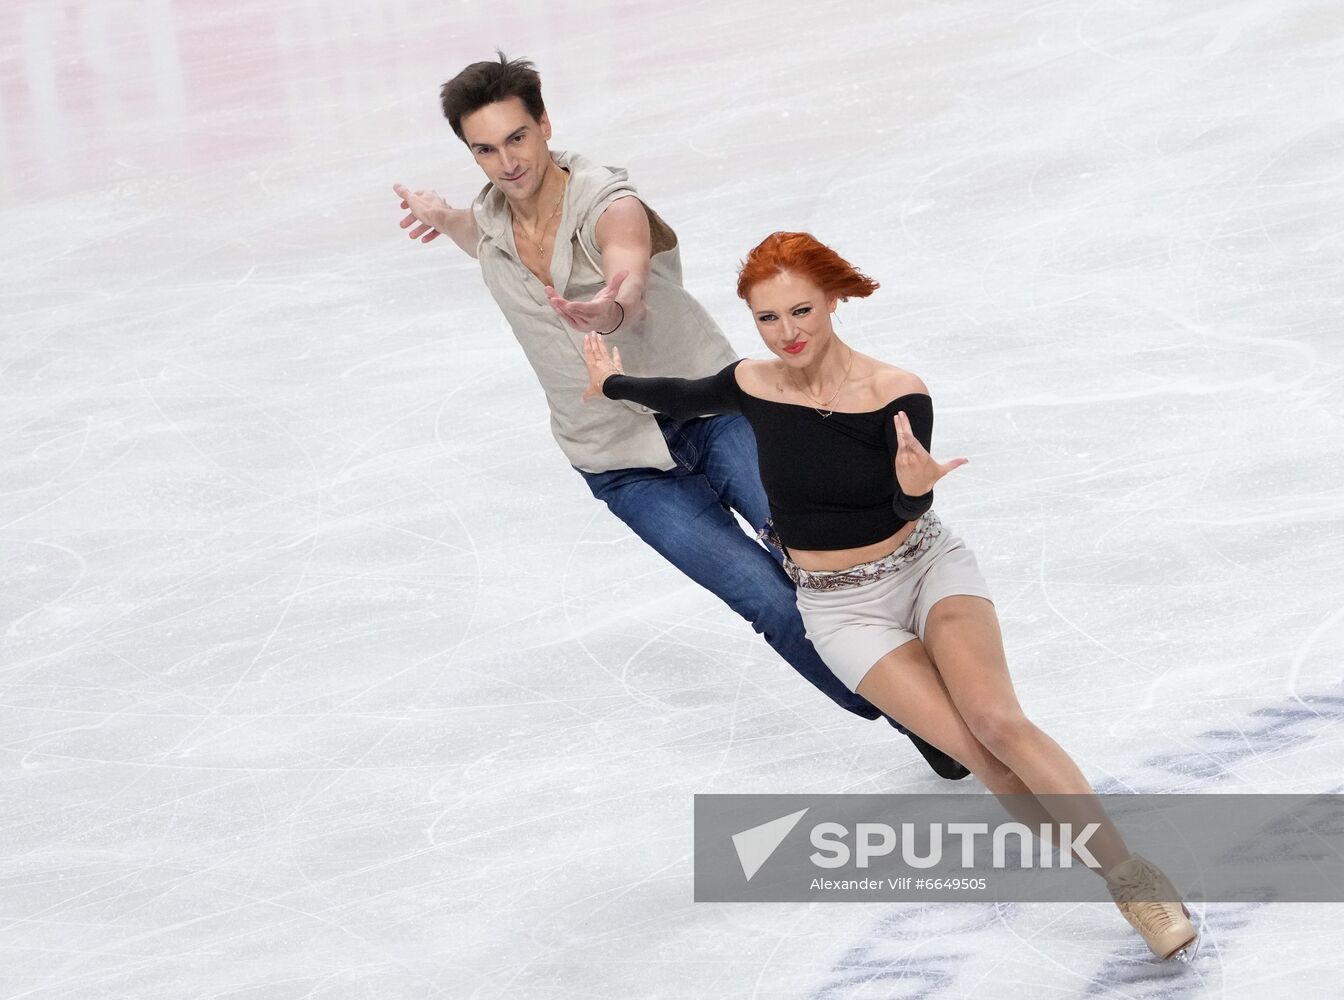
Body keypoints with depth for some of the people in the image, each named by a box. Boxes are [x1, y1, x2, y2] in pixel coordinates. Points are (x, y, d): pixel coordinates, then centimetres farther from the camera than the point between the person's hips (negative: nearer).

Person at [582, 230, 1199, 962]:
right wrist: (614, 384, 25)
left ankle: (1133, 878, -19)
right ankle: (1084, 861, -6)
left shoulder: (895, 396, -21)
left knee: (997, 720, -26)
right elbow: (680, 398, 9)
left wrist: (915, 485, -49)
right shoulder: (752, 387, -12)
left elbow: (913, 513, -27)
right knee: (975, 751, -19)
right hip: (843, 607, 2)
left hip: (928, 566, -2)